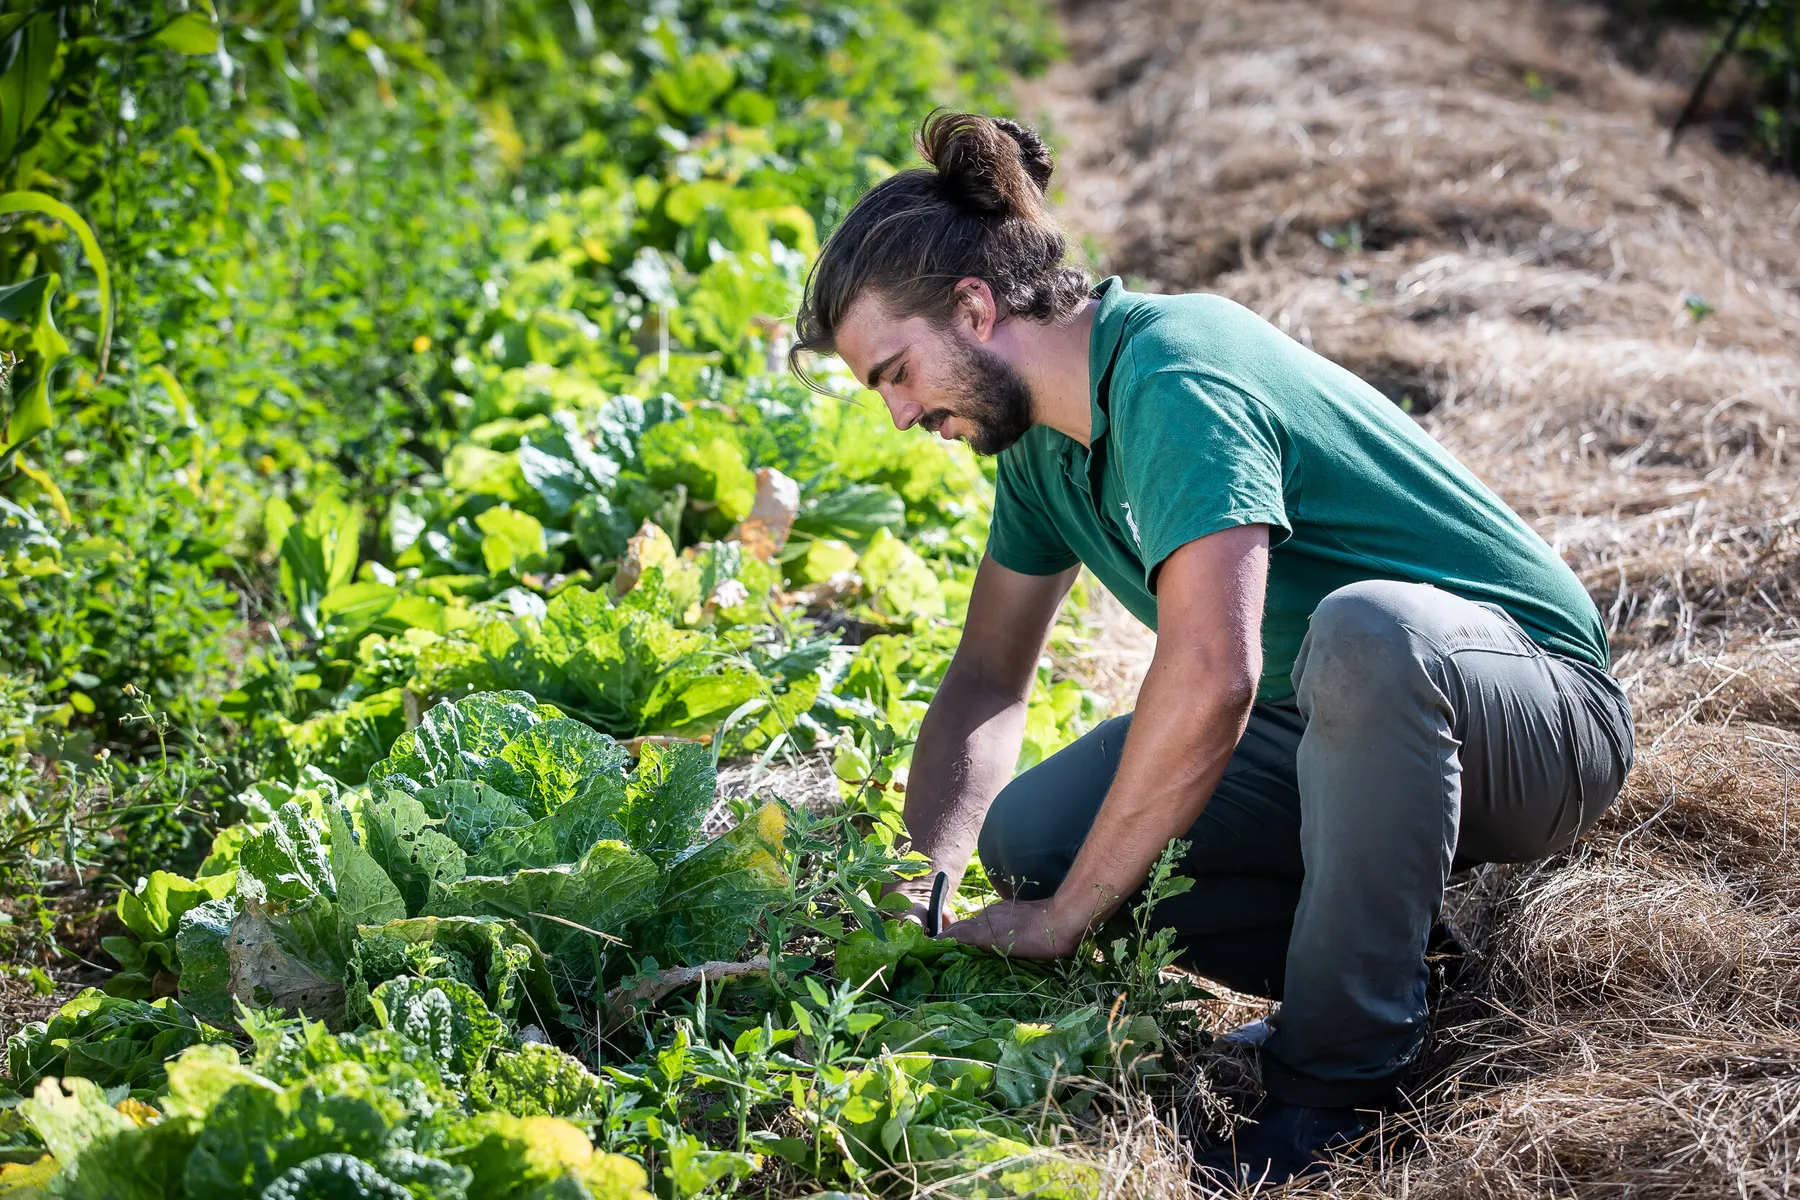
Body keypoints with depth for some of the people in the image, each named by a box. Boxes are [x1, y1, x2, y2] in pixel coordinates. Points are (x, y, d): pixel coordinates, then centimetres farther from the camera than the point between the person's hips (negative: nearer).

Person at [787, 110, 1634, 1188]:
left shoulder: (1173, 379, -26)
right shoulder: (1043, 438, 3)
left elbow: (1210, 680, -37)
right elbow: (988, 682, 9)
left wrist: (1065, 915, -27)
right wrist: (928, 877, -7)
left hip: (1534, 707, -8)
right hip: (1328, 733, 8)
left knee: (1369, 626, -41)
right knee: (1028, 833, -10)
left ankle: (1338, 1074, -26)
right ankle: (1388, 949, -3)